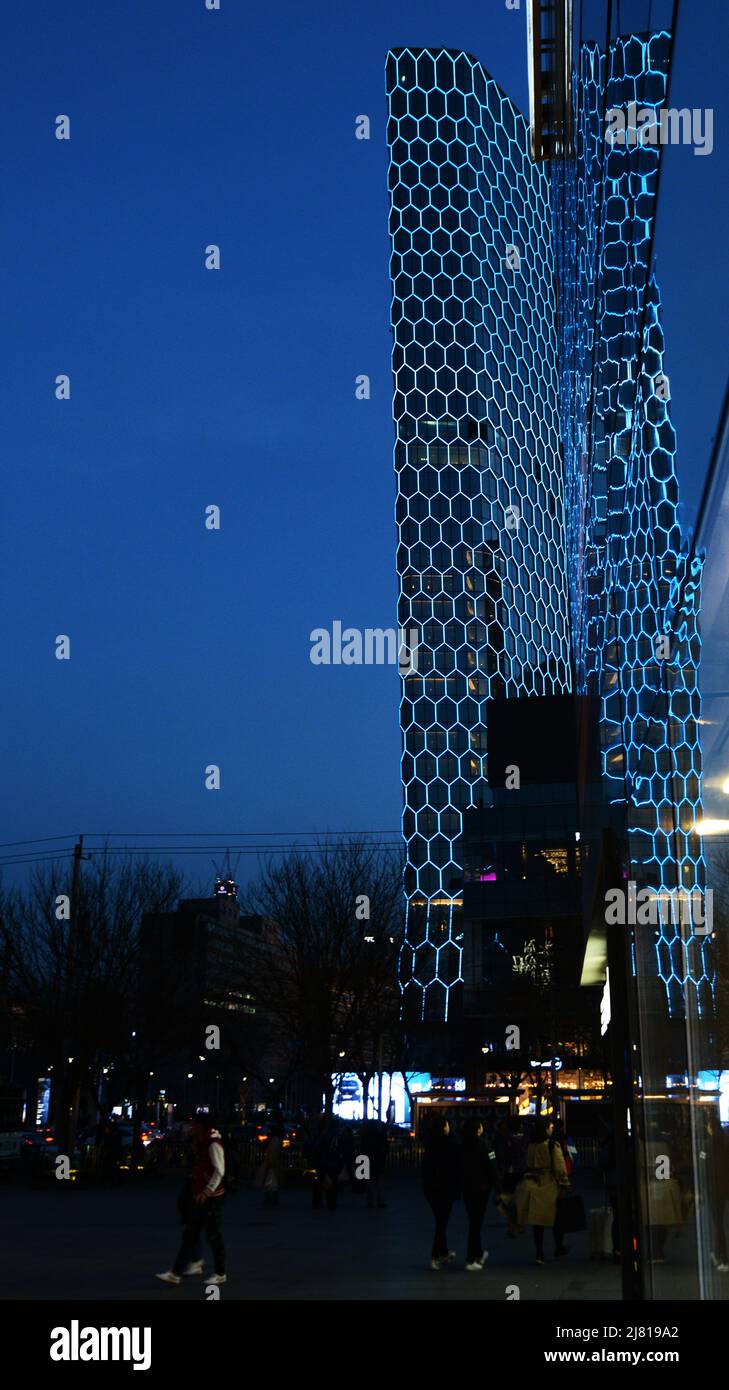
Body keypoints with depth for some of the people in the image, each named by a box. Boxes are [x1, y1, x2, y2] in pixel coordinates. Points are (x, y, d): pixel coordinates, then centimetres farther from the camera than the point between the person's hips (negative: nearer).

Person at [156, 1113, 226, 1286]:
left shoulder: (214, 1145, -15)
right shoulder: (200, 1144, 14)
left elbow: (219, 1171, -22)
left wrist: (207, 1191, -29)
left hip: (211, 1198, -9)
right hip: (199, 1197, 9)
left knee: (214, 1236, 0)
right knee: (189, 1235, 7)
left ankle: (220, 1274, 12)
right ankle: (176, 1273, 8)